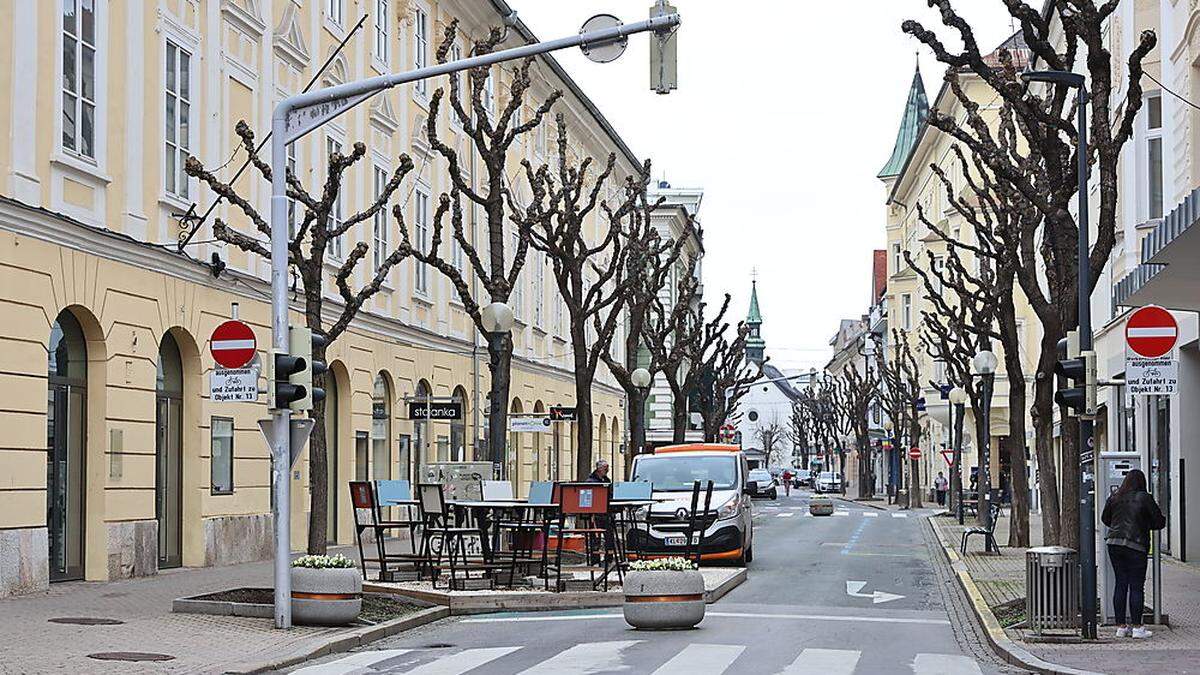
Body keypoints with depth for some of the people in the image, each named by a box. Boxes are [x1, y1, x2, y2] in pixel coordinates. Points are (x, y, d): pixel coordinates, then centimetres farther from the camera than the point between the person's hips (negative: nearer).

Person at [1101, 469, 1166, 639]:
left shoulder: (1114, 498, 6)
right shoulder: (1144, 498, -6)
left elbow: (1105, 519, 19)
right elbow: (1160, 522, -2)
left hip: (1114, 542, 4)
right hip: (1135, 545, -4)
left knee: (1120, 584, 10)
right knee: (1136, 586, 1)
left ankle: (1121, 626, 12)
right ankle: (1136, 627, 2)